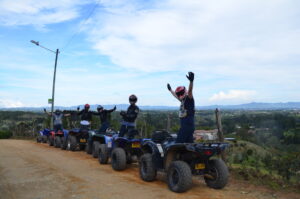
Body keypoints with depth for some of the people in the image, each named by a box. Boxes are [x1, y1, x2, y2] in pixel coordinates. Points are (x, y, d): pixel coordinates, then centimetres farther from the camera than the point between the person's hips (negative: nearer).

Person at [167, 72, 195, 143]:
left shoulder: (189, 99, -8)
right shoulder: (183, 100, 17)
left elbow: (190, 91, -28)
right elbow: (176, 95, 36)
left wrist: (191, 81, -47)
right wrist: (170, 90, 52)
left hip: (188, 126, -9)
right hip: (184, 126, 9)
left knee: (178, 143, -11)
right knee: (189, 143, 9)